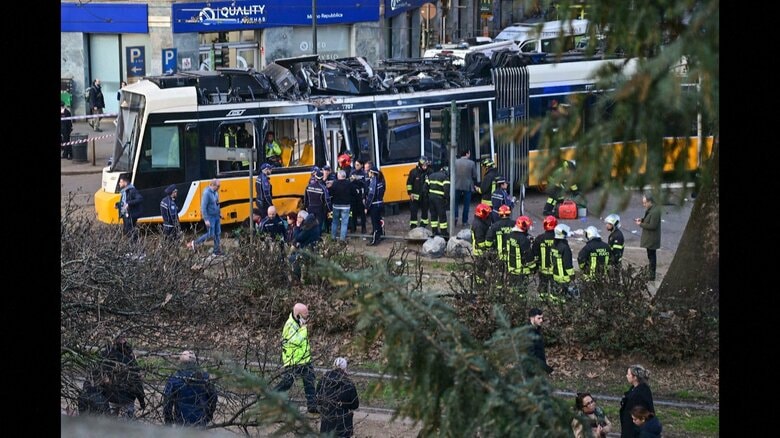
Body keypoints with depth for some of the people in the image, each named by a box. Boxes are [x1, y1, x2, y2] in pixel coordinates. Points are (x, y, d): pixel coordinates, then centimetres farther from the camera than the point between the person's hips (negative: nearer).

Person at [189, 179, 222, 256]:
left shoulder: (215, 192, 6)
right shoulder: (207, 193, -21)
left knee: (218, 233, 9)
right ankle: (194, 243, 9)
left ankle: (216, 251, 17)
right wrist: (206, 220, -23)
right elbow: (203, 207, -22)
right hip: (210, 217, -8)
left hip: (216, 217, 8)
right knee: (210, 235, -5)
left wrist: (219, 217, 20)